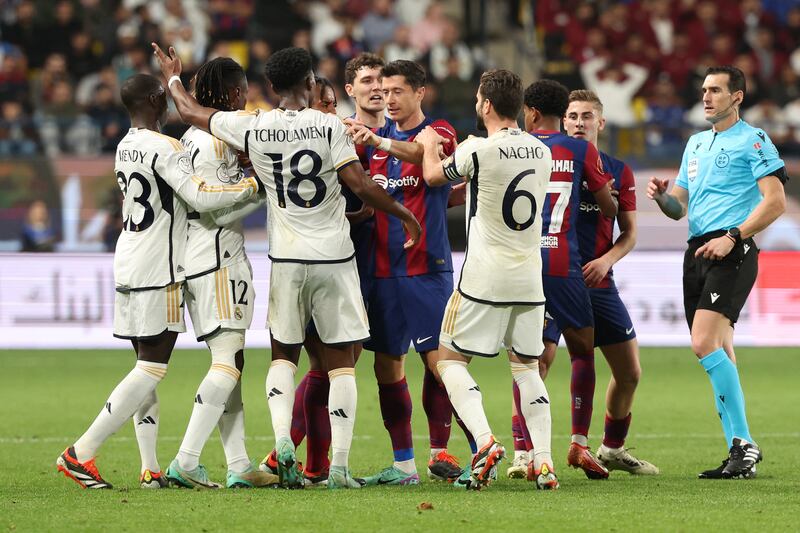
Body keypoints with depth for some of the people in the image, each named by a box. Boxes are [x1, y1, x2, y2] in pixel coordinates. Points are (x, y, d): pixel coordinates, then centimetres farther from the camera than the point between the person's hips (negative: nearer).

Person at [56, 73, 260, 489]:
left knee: (147, 368, 10)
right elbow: (199, 197, -23)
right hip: (156, 272, -9)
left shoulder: (125, 148, 13)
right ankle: (80, 453, -11)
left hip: (128, 266, 9)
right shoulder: (164, 147, -13)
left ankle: (151, 469, 6)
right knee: (151, 369, -7)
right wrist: (253, 185, -12)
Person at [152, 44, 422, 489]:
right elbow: (361, 186, -12)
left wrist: (172, 75, 30)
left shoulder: (253, 129, -4)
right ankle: (340, 465, 0)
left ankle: (282, 438, -6)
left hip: (287, 260, 2)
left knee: (284, 355, 18)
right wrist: (404, 214, 5)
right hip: (334, 258, -2)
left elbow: (192, 112, 10)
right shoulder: (329, 127, -11)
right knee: (341, 361, 6)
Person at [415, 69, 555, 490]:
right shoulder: (541, 152, 5)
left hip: (484, 279, -5)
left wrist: (428, 144, 25)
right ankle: (544, 460, 1)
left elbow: (433, 175, 6)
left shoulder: (478, 150, -13)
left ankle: (485, 442, -15)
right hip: (529, 280, 5)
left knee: (450, 360, 5)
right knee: (526, 367, 14)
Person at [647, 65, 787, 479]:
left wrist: (733, 237, -18)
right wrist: (662, 196, 1)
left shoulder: (753, 141, -3)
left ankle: (744, 443, -18)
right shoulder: (696, 143, 21)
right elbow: (679, 207, 24)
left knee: (705, 344, -21)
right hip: (697, 252, 8)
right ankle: (739, 452, 7)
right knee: (719, 352, 5)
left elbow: (776, 201, -11)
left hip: (732, 253, -8)